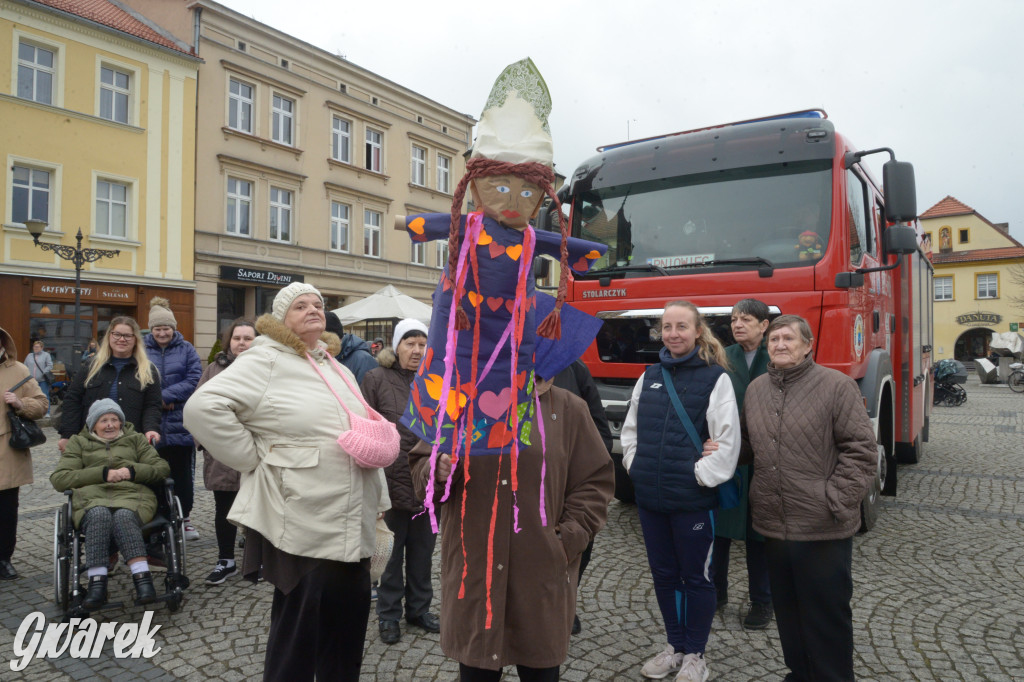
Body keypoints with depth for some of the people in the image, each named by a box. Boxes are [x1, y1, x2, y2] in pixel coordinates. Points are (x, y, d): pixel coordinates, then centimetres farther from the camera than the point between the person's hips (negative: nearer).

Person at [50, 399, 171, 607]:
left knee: (123, 516, -36)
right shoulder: (79, 443, 26)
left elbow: (162, 468, 16)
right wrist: (103, 473, -3)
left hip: (131, 496, 0)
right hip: (92, 498, 0)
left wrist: (133, 471, -3)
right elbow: (58, 479, 9)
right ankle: (97, 581, -40)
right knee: (99, 515, -37)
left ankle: (142, 577, -44)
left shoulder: (135, 439, 27)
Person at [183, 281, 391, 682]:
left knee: (349, 617, 15)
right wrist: (254, 459, -16)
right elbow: (203, 407, -19)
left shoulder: (337, 368, 16)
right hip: (303, 525, -7)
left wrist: (376, 496, 17)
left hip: (352, 524, 7)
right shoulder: (266, 361, -8)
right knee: (299, 623, 4)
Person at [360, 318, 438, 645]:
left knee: (422, 551, 15)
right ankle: (389, 615, 26)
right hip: (392, 482, -3)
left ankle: (419, 609, 32)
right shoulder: (376, 379, -3)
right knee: (391, 553, 9)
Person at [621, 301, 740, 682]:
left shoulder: (715, 377, -7)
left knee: (696, 576, 10)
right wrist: (636, 466, 4)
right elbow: (631, 429, 15)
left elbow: (727, 439, -12)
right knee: (664, 574, 16)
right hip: (649, 497, 5)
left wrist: (700, 475, -12)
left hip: (693, 500, -5)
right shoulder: (650, 376, 9)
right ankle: (675, 646, 33)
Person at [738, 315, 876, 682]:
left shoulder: (837, 386, -9)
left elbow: (861, 450, -11)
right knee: (787, 611, 20)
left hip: (823, 531, -5)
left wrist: (835, 501, -15)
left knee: (827, 617, 9)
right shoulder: (756, 389, 8)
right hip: (774, 527, 6)